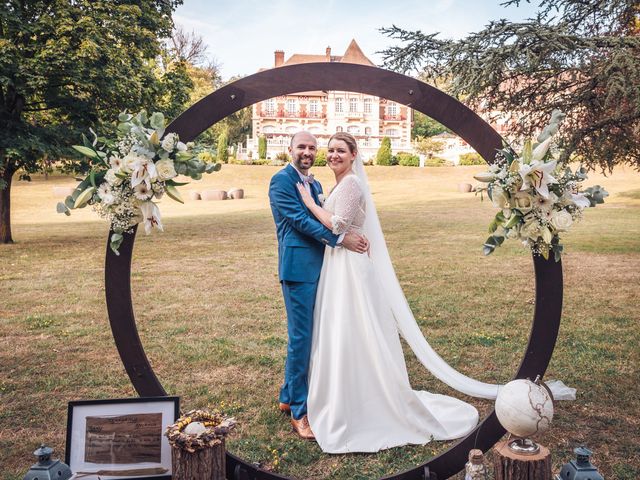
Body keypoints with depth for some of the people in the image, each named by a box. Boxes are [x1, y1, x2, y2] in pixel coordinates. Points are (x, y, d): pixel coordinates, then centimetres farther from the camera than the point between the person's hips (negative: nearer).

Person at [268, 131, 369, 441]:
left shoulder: (315, 185, 18)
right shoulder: (281, 180, -9)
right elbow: (300, 220, -16)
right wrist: (341, 239, -19)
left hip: (317, 268, 9)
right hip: (298, 267, -9)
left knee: (304, 336, 16)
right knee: (301, 337, -4)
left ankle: (288, 397, 30)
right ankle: (299, 411, 8)